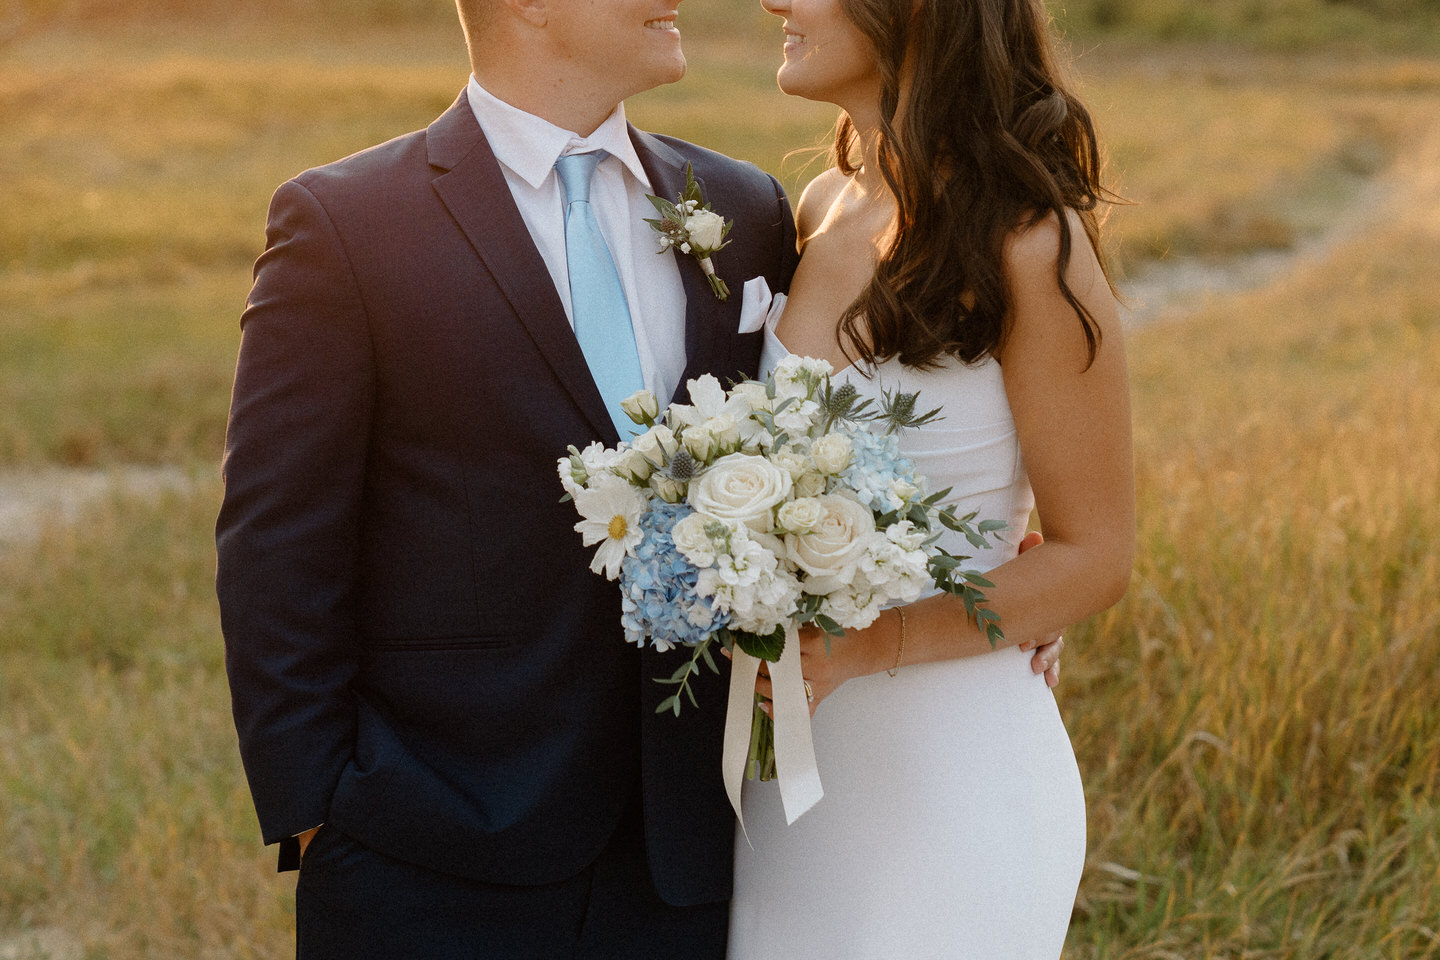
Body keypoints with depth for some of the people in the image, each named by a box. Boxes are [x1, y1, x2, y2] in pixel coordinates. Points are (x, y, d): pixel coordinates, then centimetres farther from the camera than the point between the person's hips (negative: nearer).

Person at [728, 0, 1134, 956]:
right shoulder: (824, 211, 4)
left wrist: (875, 642, -24)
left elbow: (1094, 557, -11)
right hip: (797, 764, 6)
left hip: (953, 776, -6)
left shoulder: (1028, 242, -16)